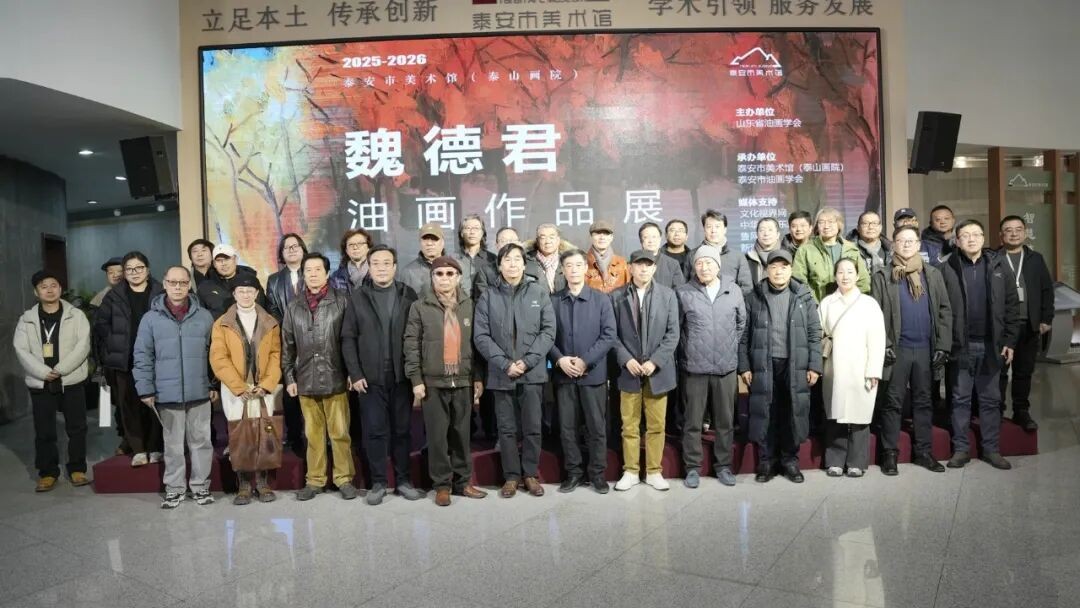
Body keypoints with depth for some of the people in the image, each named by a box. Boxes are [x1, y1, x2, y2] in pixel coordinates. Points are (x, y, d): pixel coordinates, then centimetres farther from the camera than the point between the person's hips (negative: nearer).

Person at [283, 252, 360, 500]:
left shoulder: (342, 301, -2)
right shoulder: (293, 308, 10)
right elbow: (287, 346, 12)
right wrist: (289, 377, 8)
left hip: (335, 379, -3)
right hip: (306, 381, 3)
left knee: (340, 433, 2)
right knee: (313, 434, 11)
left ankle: (344, 478, 14)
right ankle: (315, 480, 21)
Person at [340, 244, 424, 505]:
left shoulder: (408, 295, 4)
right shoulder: (357, 297, 5)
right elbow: (348, 338, 3)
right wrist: (355, 374, -5)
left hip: (402, 375, 0)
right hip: (370, 377, 0)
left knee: (402, 430, 8)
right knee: (375, 431, 3)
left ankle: (403, 480, 19)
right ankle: (378, 482, 15)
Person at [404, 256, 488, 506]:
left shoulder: (469, 305, 5)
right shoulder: (420, 307, 0)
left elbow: (476, 343, 8)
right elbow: (411, 345, -2)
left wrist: (478, 377, 6)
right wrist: (416, 379, -6)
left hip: (463, 381, 2)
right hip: (433, 382, -2)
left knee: (462, 433, 9)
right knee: (437, 435, 4)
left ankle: (462, 481, 21)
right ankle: (442, 484, 15)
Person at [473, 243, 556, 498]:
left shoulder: (539, 292, 2)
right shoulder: (488, 297, 2)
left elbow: (548, 331, -2)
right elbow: (481, 336, -2)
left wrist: (527, 361, -11)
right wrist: (504, 364, -12)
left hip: (533, 372, 0)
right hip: (501, 374, 0)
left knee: (533, 427, 7)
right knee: (506, 429, 8)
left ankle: (530, 474, 22)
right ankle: (511, 476, 20)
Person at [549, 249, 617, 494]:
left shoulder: (601, 300, 1)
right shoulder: (553, 301, 3)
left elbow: (609, 335, -5)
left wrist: (585, 360, -14)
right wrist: (560, 359, -15)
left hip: (594, 373, -1)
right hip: (563, 374, 1)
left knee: (597, 427, 5)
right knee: (567, 427, 7)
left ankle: (597, 473, 18)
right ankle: (573, 472, 20)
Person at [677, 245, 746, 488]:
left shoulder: (734, 290, 2)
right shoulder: (684, 293, -5)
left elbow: (741, 324, 13)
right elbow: (676, 327, 2)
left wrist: (731, 348, 13)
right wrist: (688, 352, 6)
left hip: (726, 366, 2)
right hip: (695, 367, -2)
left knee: (725, 421, 11)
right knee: (693, 421, 6)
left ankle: (724, 466, 24)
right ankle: (692, 467, 17)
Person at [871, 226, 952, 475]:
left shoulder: (932, 274, 8)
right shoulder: (883, 276, 1)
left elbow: (945, 311, 6)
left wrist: (943, 346, -2)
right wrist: (884, 345, -12)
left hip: (926, 348, 3)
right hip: (897, 349, -2)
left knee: (924, 401, 10)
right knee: (893, 402, 3)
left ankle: (924, 451, 20)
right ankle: (890, 453, 10)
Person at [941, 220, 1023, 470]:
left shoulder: (999, 266, 3)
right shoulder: (948, 268, -2)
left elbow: (1012, 306, 4)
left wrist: (1010, 341, 0)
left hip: (992, 344, 2)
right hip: (961, 345, -2)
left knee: (991, 399, 10)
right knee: (961, 399, 7)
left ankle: (991, 449, 20)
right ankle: (961, 449, 15)